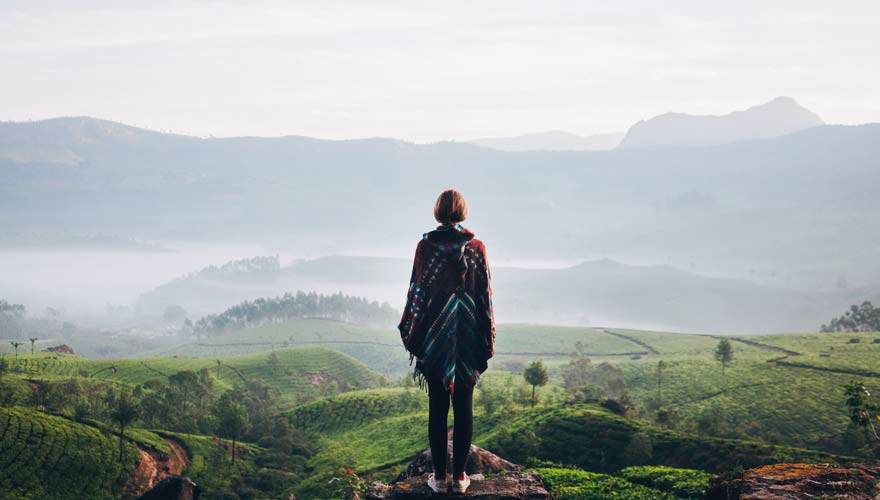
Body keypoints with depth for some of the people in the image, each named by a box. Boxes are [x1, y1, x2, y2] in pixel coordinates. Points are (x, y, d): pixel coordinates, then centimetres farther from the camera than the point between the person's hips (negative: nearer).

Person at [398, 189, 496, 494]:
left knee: (437, 407, 5)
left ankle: (440, 476, 8)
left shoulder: (426, 246, -6)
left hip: (434, 336, -1)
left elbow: (416, 292, -4)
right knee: (464, 407, 7)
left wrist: (411, 335, 5)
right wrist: (487, 340, 8)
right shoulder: (476, 248, -2)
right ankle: (459, 476, 10)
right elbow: (485, 295, 1)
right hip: (468, 338, 1)